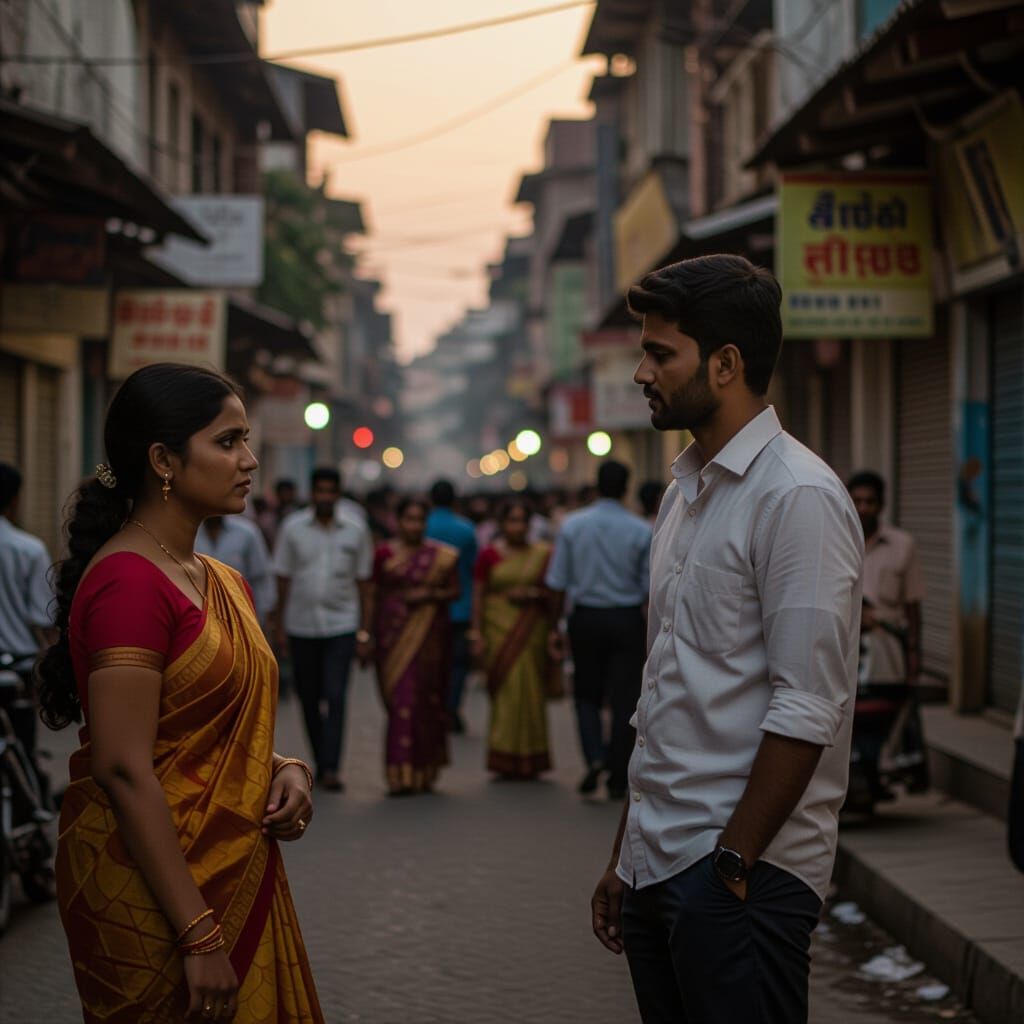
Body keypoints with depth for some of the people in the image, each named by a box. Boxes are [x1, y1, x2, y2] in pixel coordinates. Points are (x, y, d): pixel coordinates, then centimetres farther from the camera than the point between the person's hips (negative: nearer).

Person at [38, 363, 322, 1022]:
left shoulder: (225, 583, 11)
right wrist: (200, 936, -23)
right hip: (153, 899, -9)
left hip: (238, 880, 9)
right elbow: (123, 770, -22)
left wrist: (284, 770, -1)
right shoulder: (128, 580, -17)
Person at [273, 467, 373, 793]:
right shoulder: (292, 528, 2)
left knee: (336, 698, -11)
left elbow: (363, 583, 5)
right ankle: (320, 762, 21)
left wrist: (364, 632, 2)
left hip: (341, 625, -1)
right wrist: (280, 627, 2)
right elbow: (283, 579, 5)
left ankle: (331, 768, -13)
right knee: (309, 700, 9)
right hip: (301, 627, 1)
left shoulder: (355, 531, 2)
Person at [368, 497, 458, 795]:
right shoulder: (384, 553, 4)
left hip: (430, 634, 1)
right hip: (394, 634, -1)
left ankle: (424, 771, 20)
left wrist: (429, 594, -11)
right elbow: (374, 593, 5)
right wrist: (370, 633, -1)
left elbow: (454, 591, 8)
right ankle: (401, 773, -7)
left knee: (427, 700, 4)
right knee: (401, 699, -7)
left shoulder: (442, 556, 5)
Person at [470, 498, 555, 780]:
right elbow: (478, 596, 3)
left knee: (531, 691, 0)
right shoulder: (489, 555, 3)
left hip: (532, 629, 1)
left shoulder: (543, 554, 7)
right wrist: (477, 633, -4)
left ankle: (529, 761, 11)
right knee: (507, 690, -8)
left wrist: (533, 593, -9)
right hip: (500, 629, -1)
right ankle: (506, 759, -2)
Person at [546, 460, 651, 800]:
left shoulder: (572, 525, -3)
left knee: (586, 693, 16)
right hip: (627, 619, -1)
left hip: (585, 617, 1)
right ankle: (617, 778, 8)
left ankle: (595, 756, -6)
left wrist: (556, 625, 8)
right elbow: (650, 587, -3)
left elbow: (558, 582, -1)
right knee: (623, 698, 6)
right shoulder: (641, 531, -6)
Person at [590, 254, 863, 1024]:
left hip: (744, 877, -8)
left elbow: (807, 712, -17)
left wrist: (731, 864, -16)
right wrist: (626, 856, 16)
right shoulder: (685, 494, 14)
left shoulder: (798, 497, -13)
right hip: (657, 866, 8)